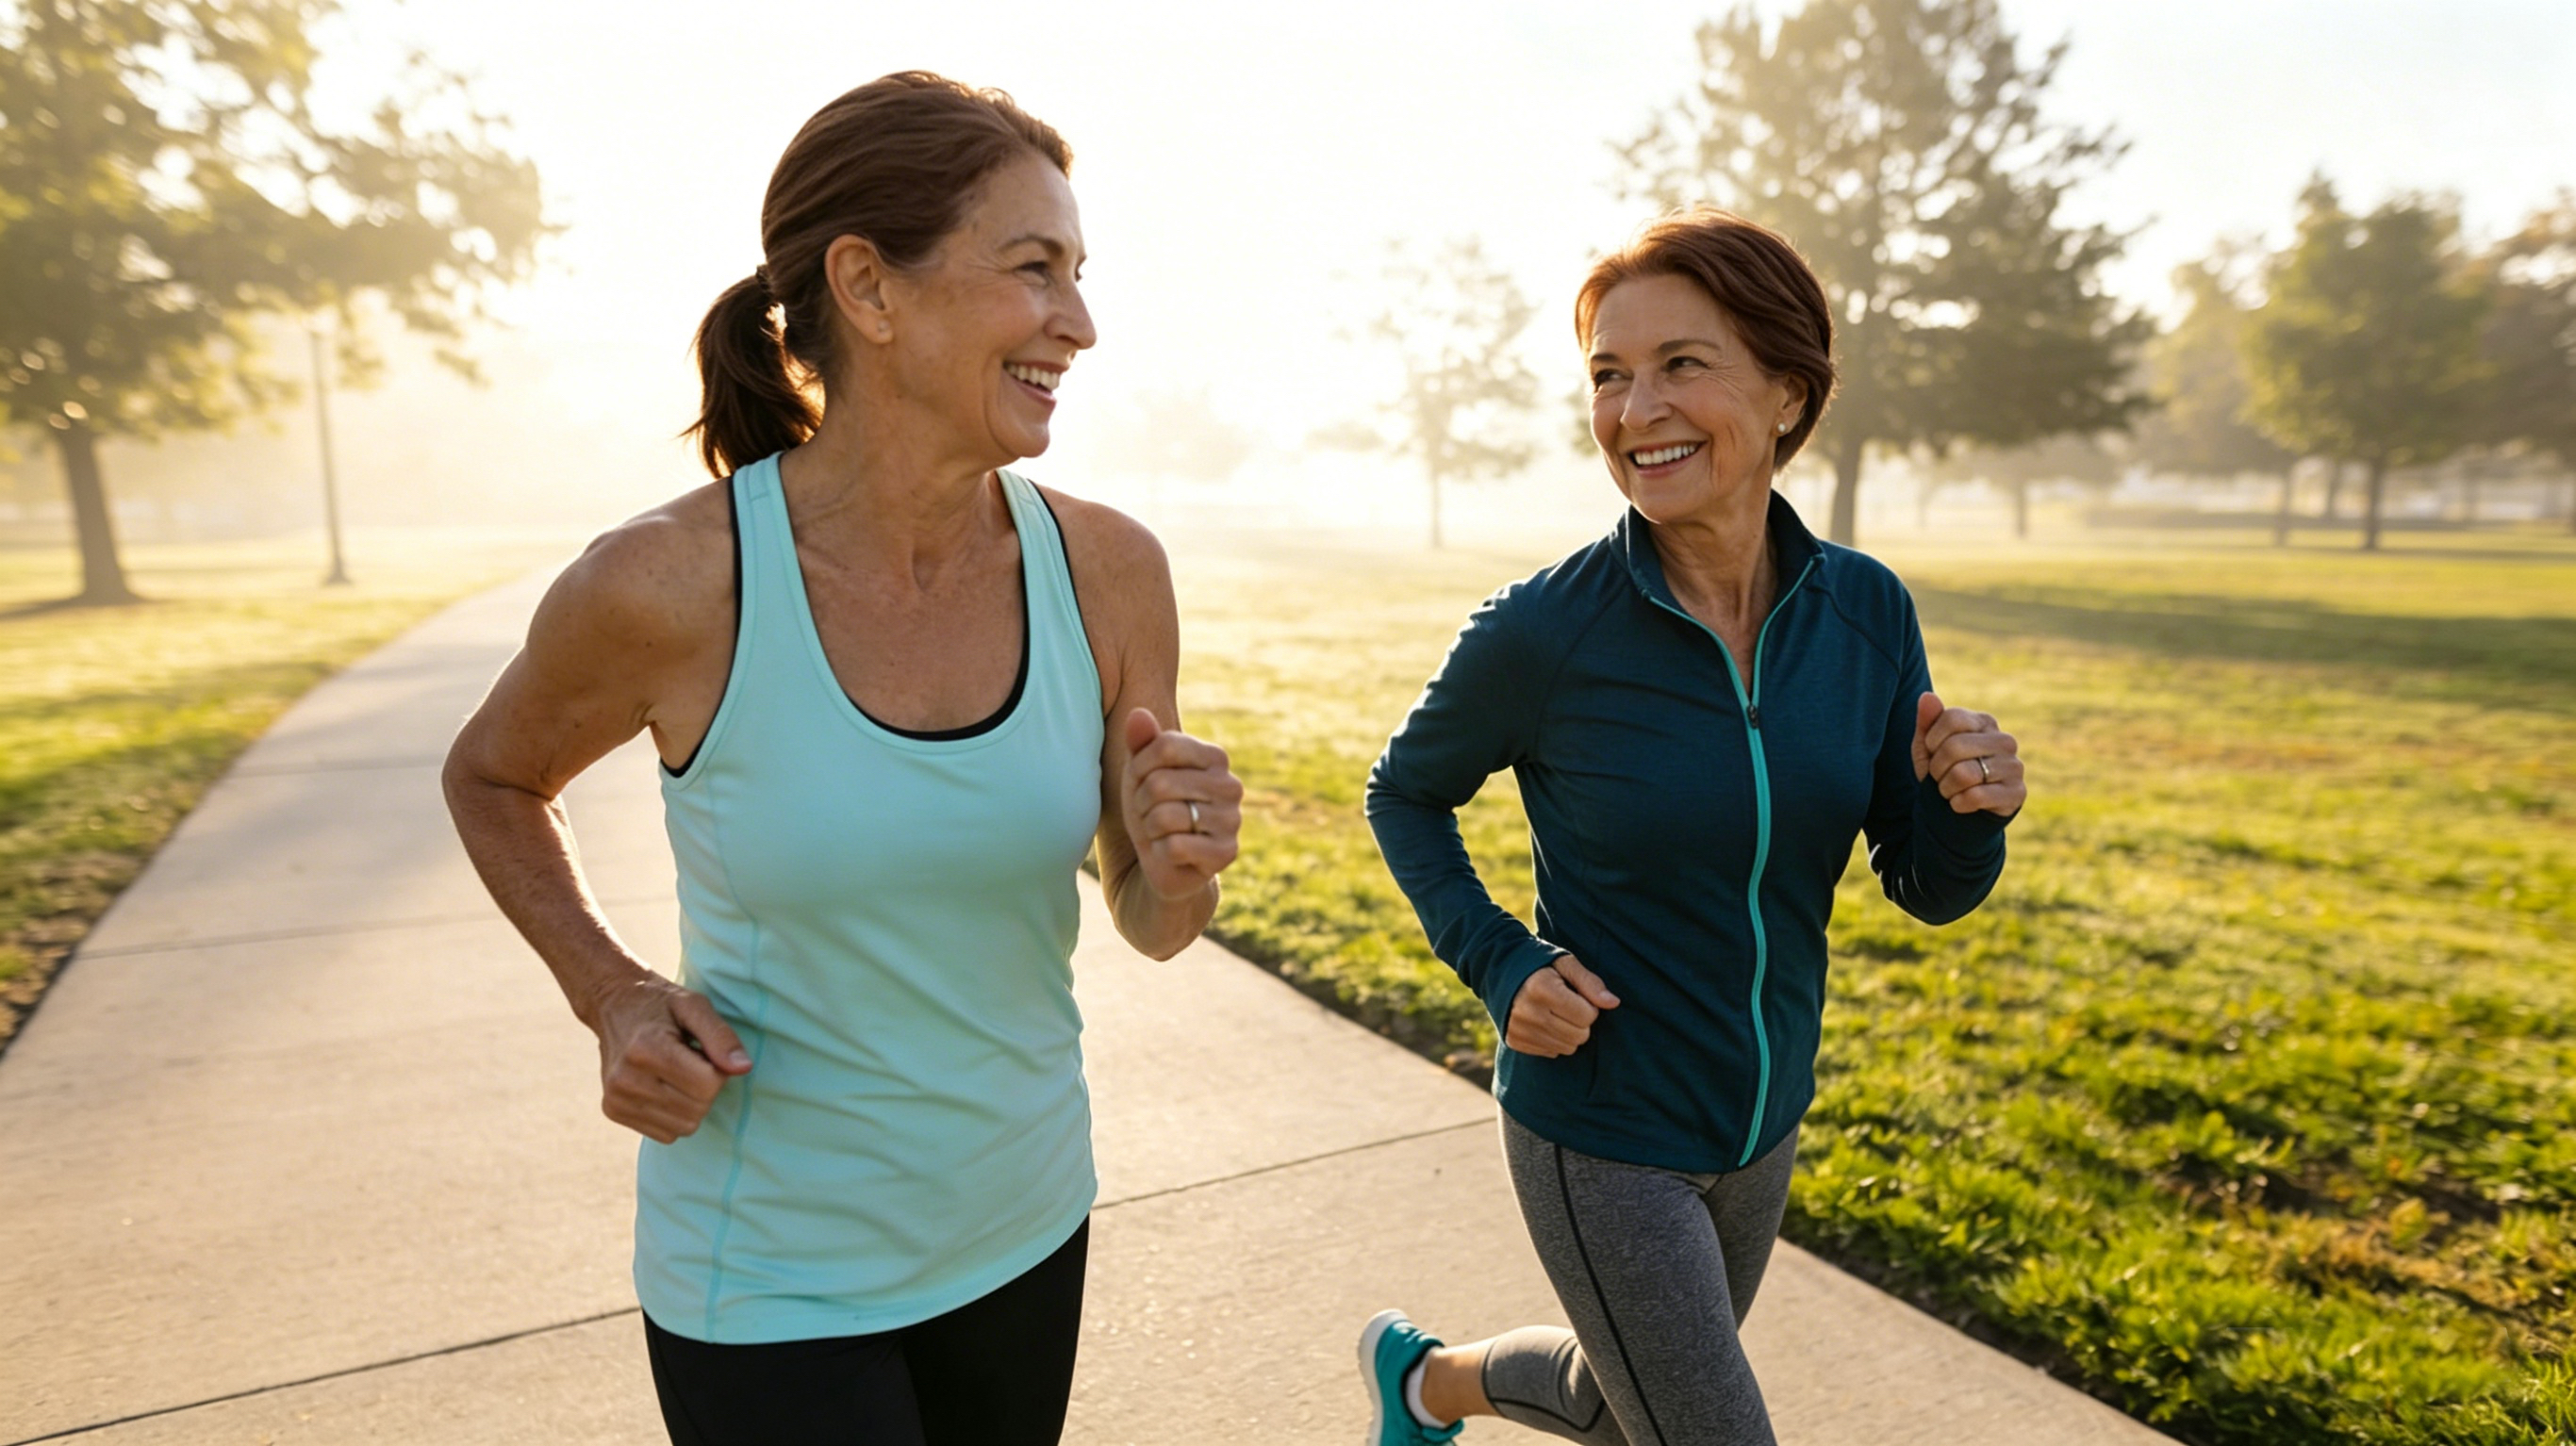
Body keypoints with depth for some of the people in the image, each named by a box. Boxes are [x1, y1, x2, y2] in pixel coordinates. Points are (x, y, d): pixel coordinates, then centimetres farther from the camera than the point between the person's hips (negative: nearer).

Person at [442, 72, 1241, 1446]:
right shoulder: (666, 587, -21)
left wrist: (1182, 866, -23)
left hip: (1023, 1226, 4)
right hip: (770, 1273, -3)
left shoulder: (1105, 572, -13)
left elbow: (1151, 925, -2)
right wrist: (614, 997, -13)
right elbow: (490, 777, 1)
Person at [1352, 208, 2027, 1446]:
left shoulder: (1865, 612, -9)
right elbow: (1404, 795, -3)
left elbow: (1925, 890, -1)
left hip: (1764, 1117, 5)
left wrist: (1972, 805, -22)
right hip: (1598, 1130, -5)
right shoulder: (1542, 634, -21)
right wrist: (1498, 965, -16)